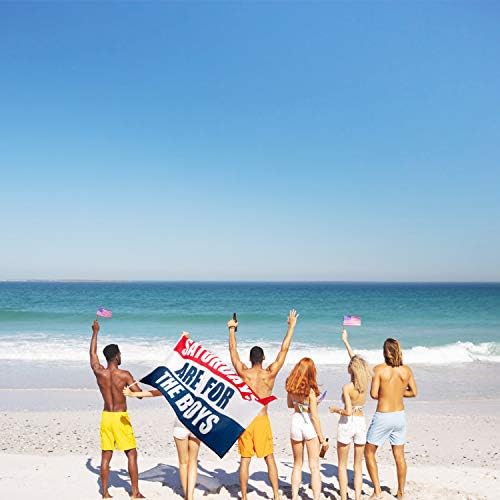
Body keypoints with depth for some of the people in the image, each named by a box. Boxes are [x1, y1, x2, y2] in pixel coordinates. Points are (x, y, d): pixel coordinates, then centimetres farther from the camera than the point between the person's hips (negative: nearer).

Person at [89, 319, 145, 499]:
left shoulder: (99, 372, -3)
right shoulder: (124, 375, -13)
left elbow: (92, 353, 14)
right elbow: (139, 394, -15)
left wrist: (95, 332, 24)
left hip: (106, 416, 4)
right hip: (121, 417, -4)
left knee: (106, 456, 11)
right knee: (131, 454, 5)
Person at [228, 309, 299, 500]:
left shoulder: (243, 373, -7)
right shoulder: (269, 374, -9)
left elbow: (233, 350, 4)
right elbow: (284, 350, -5)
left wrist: (232, 329, 15)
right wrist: (291, 326, 0)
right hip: (262, 420, -1)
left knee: (245, 459, 9)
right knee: (269, 458, 11)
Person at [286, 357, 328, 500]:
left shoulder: (290, 387, -3)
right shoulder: (310, 390, -17)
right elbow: (314, 416, -14)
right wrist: (322, 438, -7)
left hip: (296, 422, 4)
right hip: (309, 425, -4)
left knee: (297, 464, 20)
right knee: (314, 467, 7)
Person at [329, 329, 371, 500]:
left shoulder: (347, 387, -18)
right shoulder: (365, 382, -2)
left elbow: (348, 411, -24)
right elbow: (356, 359, 10)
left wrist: (336, 409, -4)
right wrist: (345, 341, 19)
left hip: (347, 423, -5)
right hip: (361, 423, 5)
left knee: (342, 465, 10)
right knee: (358, 465, 13)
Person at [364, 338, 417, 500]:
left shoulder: (379, 369, -14)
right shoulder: (406, 370, -2)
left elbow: (374, 394, -16)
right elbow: (413, 392, 7)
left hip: (383, 417, -4)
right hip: (399, 415, 4)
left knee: (369, 452, 13)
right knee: (399, 456, 17)